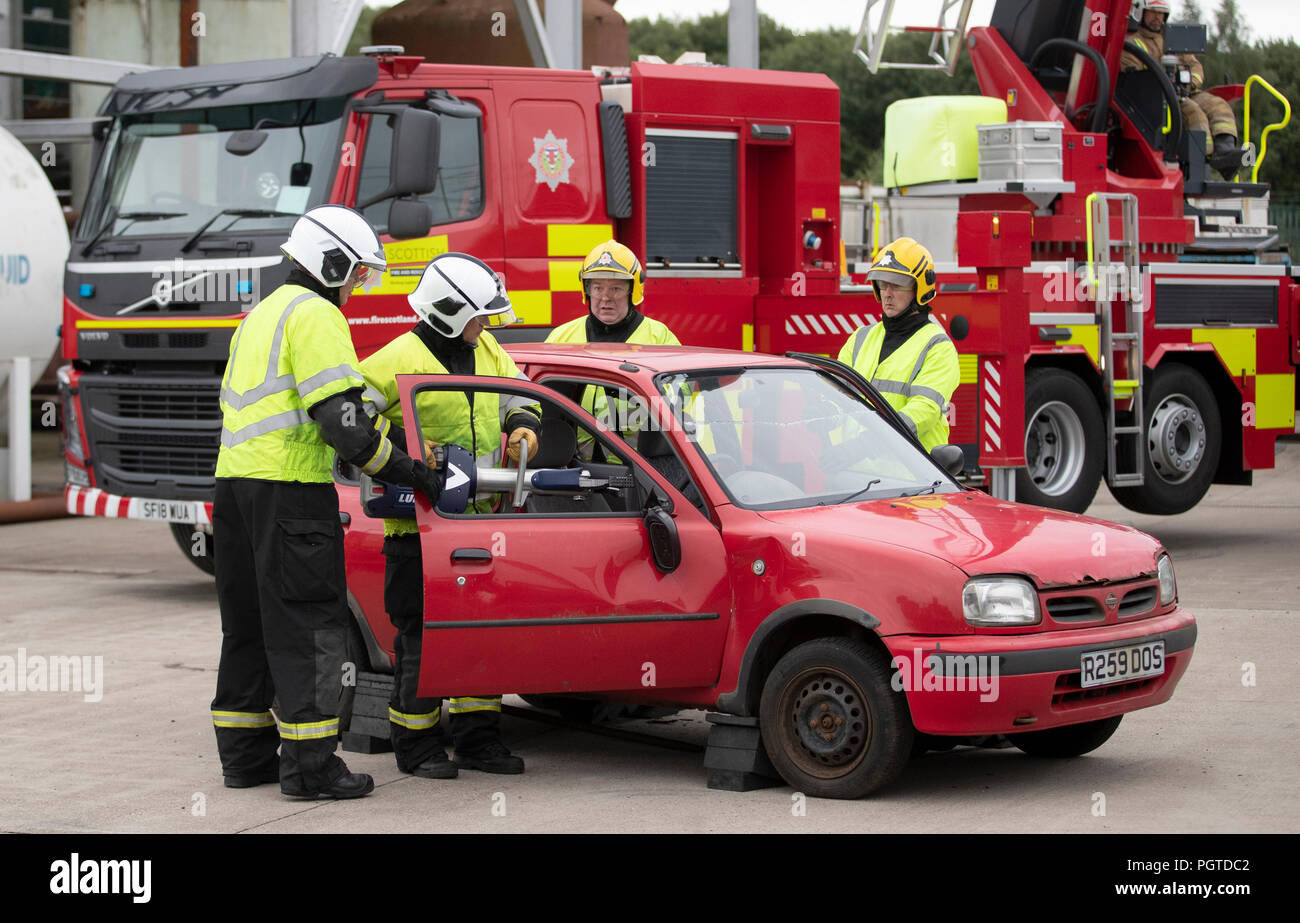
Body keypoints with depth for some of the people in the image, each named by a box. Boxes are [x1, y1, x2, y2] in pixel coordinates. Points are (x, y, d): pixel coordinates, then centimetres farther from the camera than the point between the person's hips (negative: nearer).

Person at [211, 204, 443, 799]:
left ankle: (245, 755, 19)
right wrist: (408, 471, -11)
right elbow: (341, 419, -17)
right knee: (307, 626, -7)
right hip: (289, 486, -10)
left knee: (249, 624, 14)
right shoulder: (316, 315, -9)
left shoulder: (263, 314, 23)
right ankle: (309, 766, -9)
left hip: (234, 479, 10)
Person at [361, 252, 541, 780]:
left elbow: (518, 392, 26)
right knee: (421, 637, -2)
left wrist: (523, 424, 4)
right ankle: (415, 746, 8)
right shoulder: (401, 359, -12)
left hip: (477, 519, 7)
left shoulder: (487, 353, 11)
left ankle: (477, 738, 20)